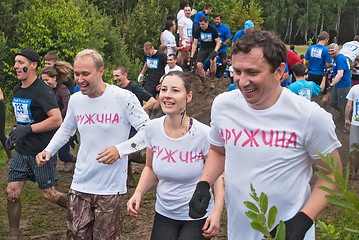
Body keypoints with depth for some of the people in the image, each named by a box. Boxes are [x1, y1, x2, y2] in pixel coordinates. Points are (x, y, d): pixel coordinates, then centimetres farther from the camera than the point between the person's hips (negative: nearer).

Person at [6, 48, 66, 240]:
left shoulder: (42, 91, -16)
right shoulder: (17, 90, 9)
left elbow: (57, 120, -25)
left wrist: (28, 129, -26)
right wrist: (15, 133, 10)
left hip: (42, 151, -7)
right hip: (21, 151, 7)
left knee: (47, 193, 5)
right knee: (12, 193, 4)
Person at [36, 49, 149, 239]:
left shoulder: (124, 98, -12)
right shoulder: (75, 100, 4)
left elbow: (148, 131, -9)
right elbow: (66, 130, 22)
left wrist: (120, 149, -22)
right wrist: (49, 150, 7)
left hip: (111, 189, -4)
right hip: (79, 186, 4)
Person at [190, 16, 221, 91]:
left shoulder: (213, 29, -14)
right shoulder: (198, 31, -7)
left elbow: (218, 42, -11)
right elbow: (194, 44, -2)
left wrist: (215, 51, -29)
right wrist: (191, 56, -9)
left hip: (212, 49, -3)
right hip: (203, 49, 3)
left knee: (213, 61, -34)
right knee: (199, 65, -19)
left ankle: (212, 81, -14)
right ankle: (203, 84, 3)